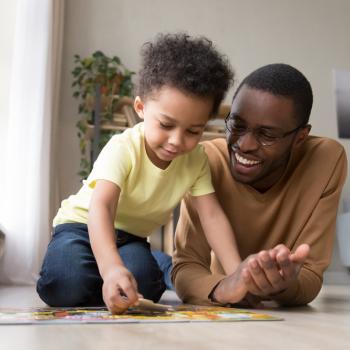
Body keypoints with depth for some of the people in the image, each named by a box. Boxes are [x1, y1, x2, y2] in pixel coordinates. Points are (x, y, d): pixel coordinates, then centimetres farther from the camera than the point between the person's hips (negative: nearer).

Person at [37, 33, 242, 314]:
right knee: (68, 284, -31)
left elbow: (212, 216, -17)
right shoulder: (122, 149, -28)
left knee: (143, 284, -29)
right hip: (84, 225, -2)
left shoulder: (196, 160, -13)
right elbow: (101, 208, -41)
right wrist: (111, 267, -59)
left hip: (130, 237, 3)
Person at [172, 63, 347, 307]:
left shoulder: (327, 159, -20)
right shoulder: (208, 161, -21)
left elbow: (311, 275, -20)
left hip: (285, 317, 1)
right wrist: (222, 289, -43)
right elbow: (186, 267, -22)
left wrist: (282, 285, -41)